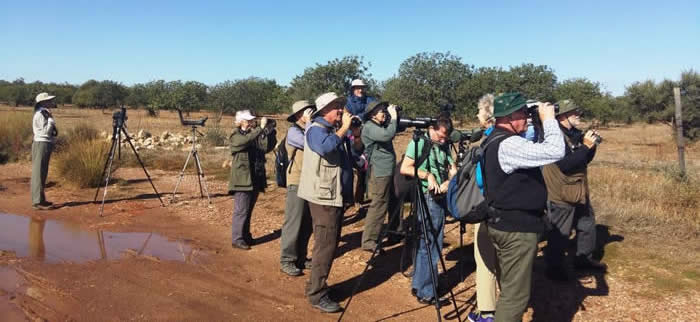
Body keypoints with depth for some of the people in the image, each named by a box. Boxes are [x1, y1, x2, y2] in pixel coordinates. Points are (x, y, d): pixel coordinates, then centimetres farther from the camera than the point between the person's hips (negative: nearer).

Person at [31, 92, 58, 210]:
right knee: (39, 173, -9)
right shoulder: (40, 114, -12)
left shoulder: (44, 113, 15)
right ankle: (38, 201, -8)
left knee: (42, 173, 12)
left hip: (46, 144, 10)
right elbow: (46, 130, -19)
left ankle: (40, 199, 18)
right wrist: (50, 119, -13)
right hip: (42, 144, -10)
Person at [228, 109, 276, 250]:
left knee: (249, 210, 14)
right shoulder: (236, 136, -4)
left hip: (255, 179, 6)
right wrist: (261, 128, -31)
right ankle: (237, 239, 2)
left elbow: (267, 147, -4)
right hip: (242, 178, -6)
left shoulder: (256, 135, 11)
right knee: (241, 210, -5)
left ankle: (246, 236, 25)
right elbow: (247, 140, -26)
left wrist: (270, 131, -15)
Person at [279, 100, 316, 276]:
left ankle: (300, 257, 22)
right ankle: (286, 260, 3)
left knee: (307, 224, 12)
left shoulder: (309, 130, 15)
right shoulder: (293, 131, -9)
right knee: (293, 222, -5)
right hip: (298, 183, -8)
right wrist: (310, 123, -16)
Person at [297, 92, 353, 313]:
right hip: (323, 197, -9)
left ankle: (317, 285, 27)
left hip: (336, 196, 9)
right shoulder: (316, 129, -10)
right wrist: (343, 128, -23)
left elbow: (355, 151, 22)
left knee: (330, 244, 15)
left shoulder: (336, 130, 15)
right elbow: (326, 147, -32)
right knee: (325, 245, -9)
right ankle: (317, 295, -1)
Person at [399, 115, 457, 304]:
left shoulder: (444, 146, 13)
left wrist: (448, 182, -8)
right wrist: (427, 175, -21)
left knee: (435, 244, 13)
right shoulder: (419, 143, -8)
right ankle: (425, 293, 7)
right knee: (428, 245, -3)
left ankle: (418, 285, 26)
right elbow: (404, 168, -15)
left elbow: (453, 168, 12)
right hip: (427, 198, -8)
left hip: (441, 198, 8)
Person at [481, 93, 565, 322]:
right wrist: (548, 120, -17)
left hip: (504, 223, 11)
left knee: (509, 289, 22)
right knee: (515, 294, -2)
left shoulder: (496, 140, 11)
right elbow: (554, 152, -29)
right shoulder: (508, 144, -23)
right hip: (516, 228, -11)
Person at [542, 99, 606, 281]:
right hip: (561, 195, -10)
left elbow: (586, 159, 14)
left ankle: (584, 258, 40)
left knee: (587, 225, 23)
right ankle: (554, 268, 14)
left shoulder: (575, 134, 7)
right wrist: (585, 146, -25)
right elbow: (566, 165, -30)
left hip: (579, 191, 10)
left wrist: (591, 144, -4)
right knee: (559, 234, 0)